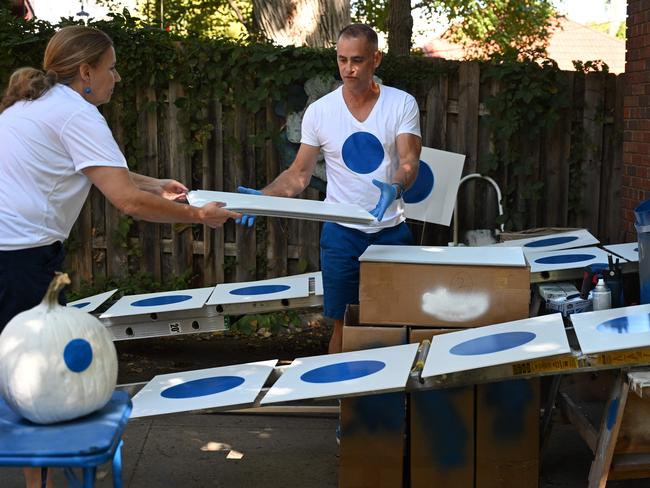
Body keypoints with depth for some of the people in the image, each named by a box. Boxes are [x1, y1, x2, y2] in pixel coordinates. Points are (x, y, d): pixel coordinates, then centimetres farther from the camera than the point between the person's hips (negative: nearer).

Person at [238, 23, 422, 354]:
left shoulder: (402, 104, -4)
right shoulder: (319, 111, -2)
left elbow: (410, 161, -12)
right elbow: (299, 174, 1)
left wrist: (394, 189, -35)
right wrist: (262, 197, -17)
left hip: (391, 230, 0)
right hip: (341, 232, 0)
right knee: (343, 324, 5)